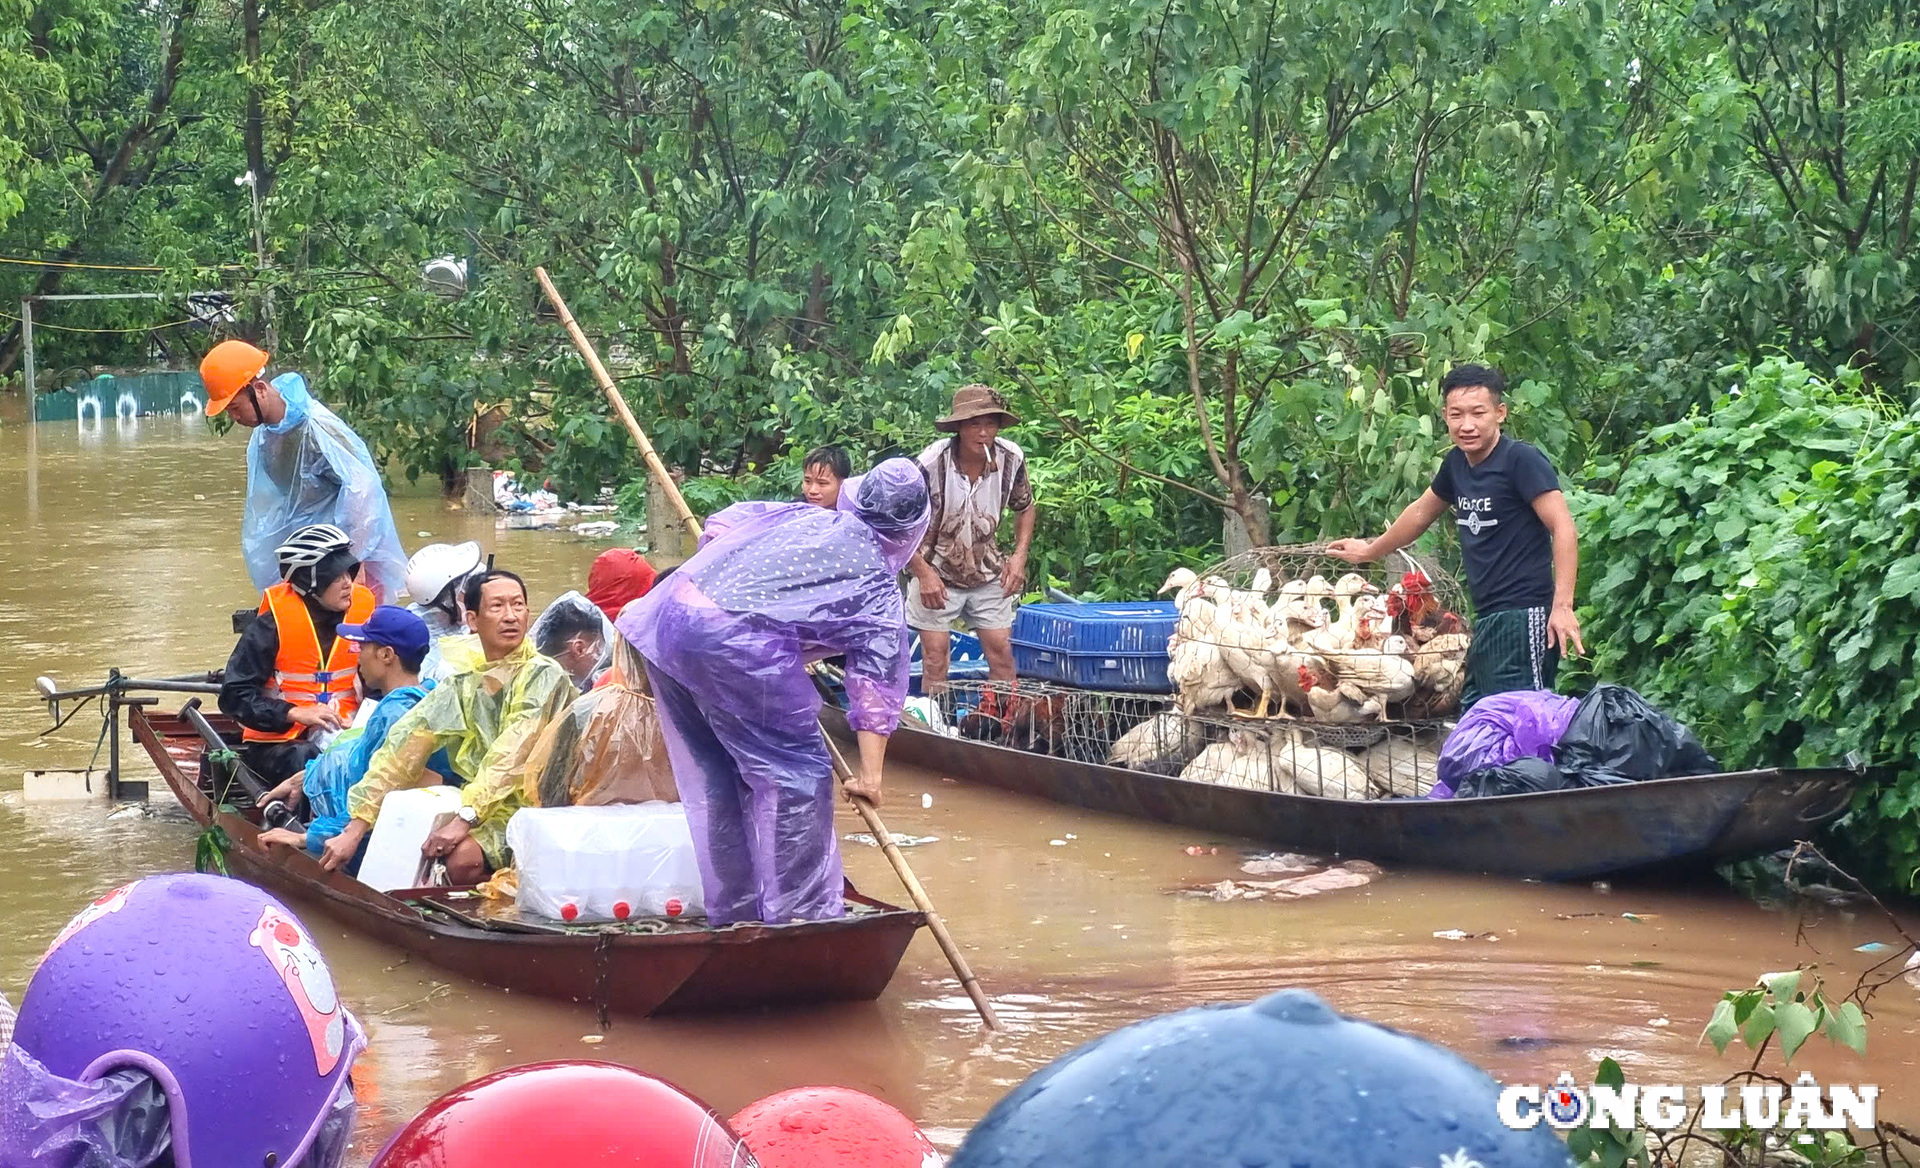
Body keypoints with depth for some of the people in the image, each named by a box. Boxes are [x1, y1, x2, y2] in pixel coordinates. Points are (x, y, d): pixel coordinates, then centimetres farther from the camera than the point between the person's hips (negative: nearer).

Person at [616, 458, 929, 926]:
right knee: (795, 772, 8)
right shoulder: (879, 588, 12)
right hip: (738, 644, -7)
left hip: (666, 613, 7)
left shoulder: (804, 516, 27)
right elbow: (878, 685, 10)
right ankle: (801, 912, 10)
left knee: (710, 774, 18)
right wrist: (870, 774, 12)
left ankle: (732, 906, 29)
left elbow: (721, 524, 30)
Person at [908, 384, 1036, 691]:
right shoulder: (932, 463, -23)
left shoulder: (1011, 459, -12)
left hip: (988, 573, 3)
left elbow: (1025, 508, 9)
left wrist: (1019, 555, -5)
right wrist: (923, 572, -18)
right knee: (935, 651, -6)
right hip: (937, 571, -3)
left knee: (1001, 648, 0)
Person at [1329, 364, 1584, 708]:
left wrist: (1562, 605, -26)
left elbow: (1563, 528, -16)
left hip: (1523, 616, -9)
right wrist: (1368, 551, 44)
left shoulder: (1521, 460, -11)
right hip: (1487, 621, 9)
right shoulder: (1456, 464, 13)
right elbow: (1420, 513, 31)